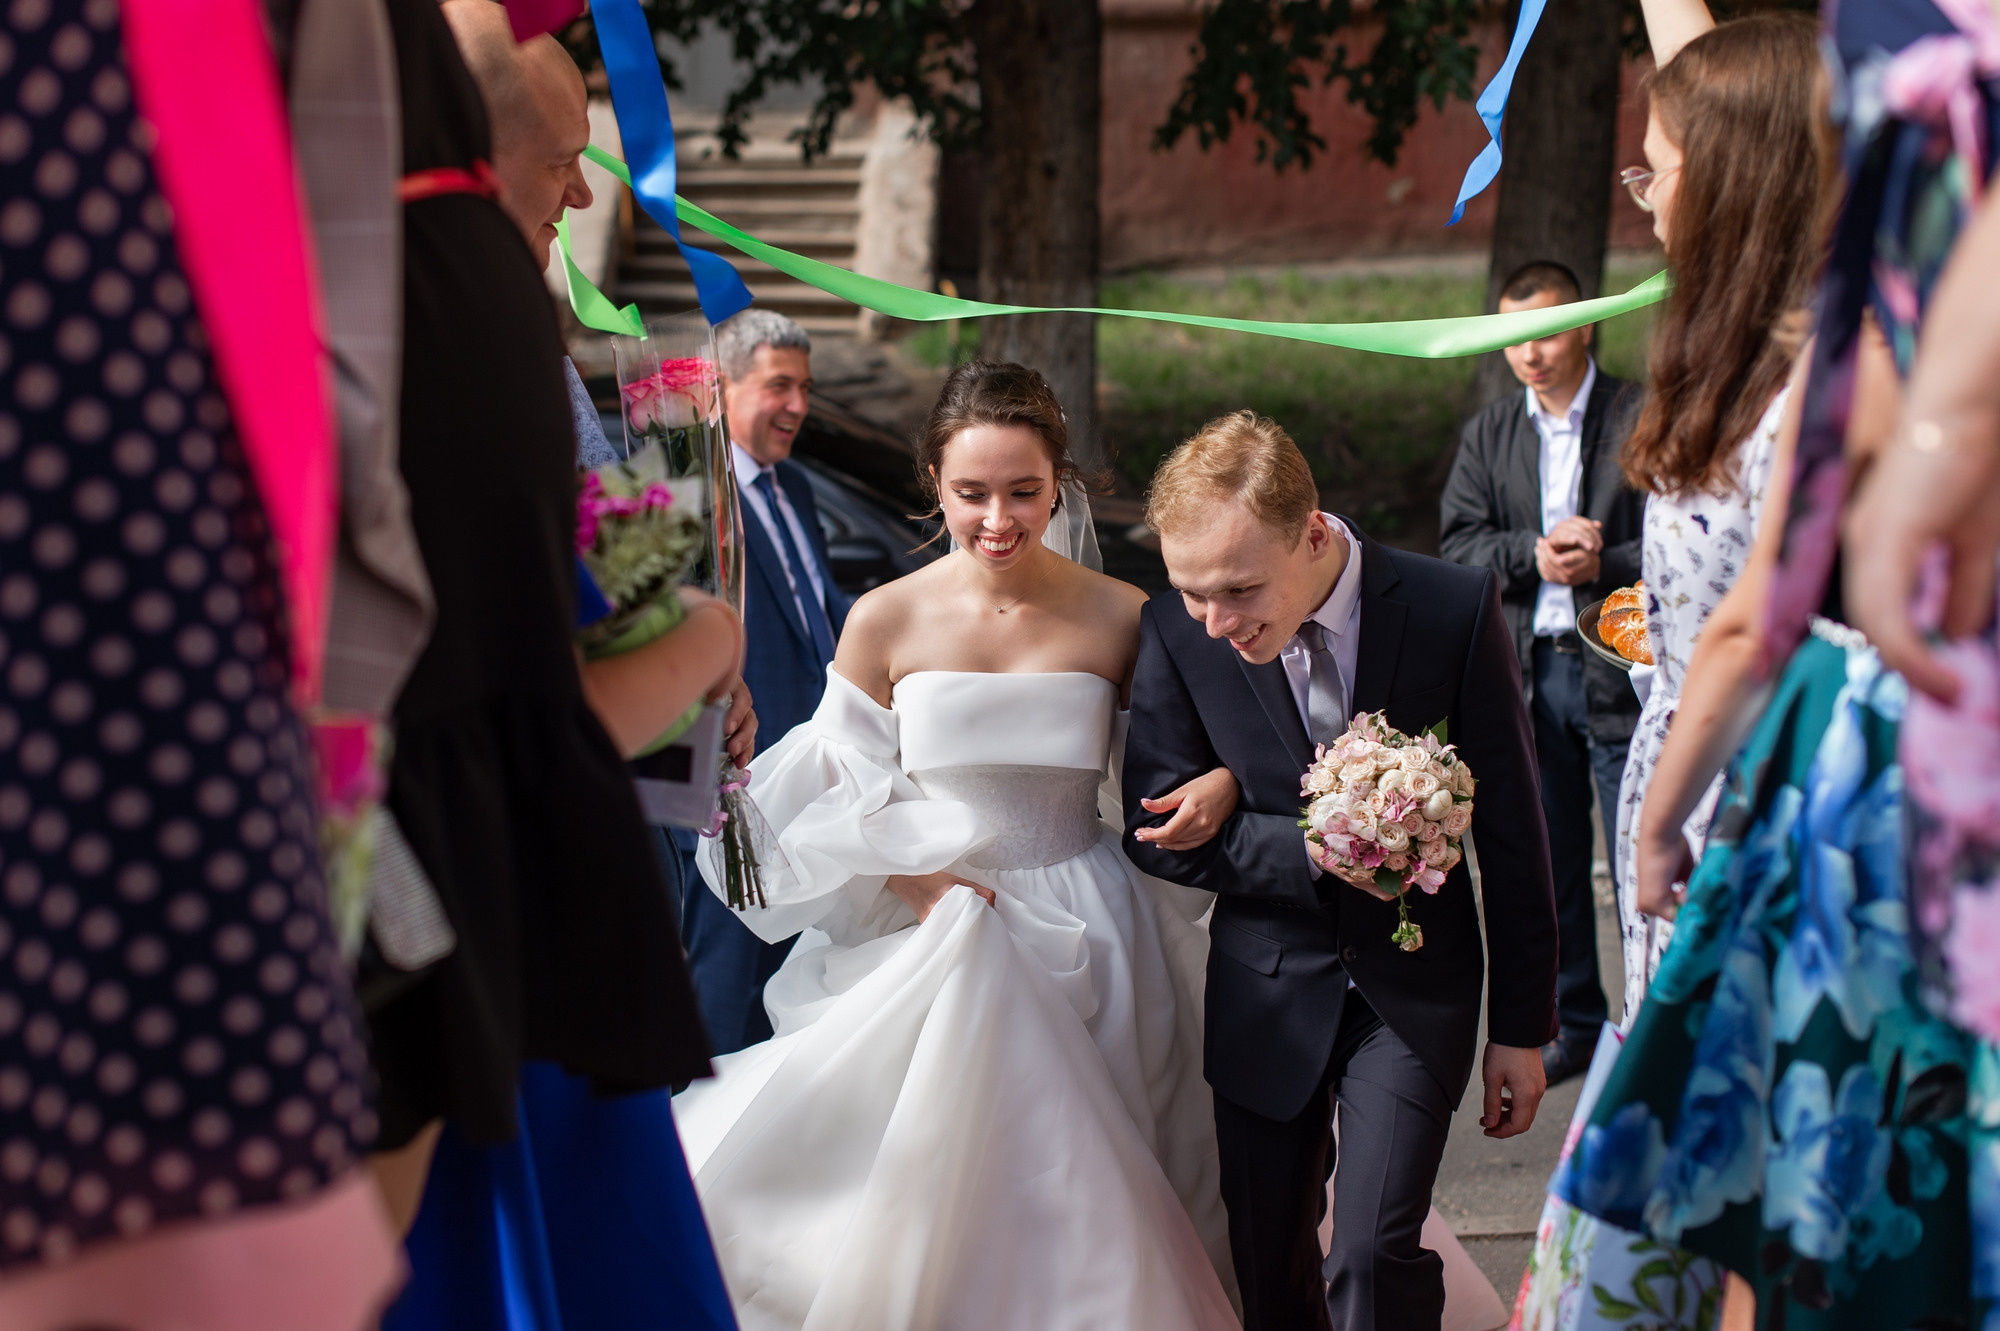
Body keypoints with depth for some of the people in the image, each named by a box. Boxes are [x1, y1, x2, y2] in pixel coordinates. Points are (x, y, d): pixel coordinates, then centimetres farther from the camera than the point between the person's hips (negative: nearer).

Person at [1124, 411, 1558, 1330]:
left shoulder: (1455, 611, -16)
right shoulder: (1176, 632, -13)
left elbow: (1510, 829, -7)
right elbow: (1156, 832, -8)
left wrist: (1523, 1027, -2)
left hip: (1414, 985, -2)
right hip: (1267, 986, 2)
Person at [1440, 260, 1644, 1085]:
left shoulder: (1646, 419, -4)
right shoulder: (1487, 437, 11)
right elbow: (1457, 543, 2)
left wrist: (1602, 565, -21)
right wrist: (1533, 553, -14)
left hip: (1623, 669, -5)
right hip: (1528, 671, 5)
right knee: (1547, 861, 12)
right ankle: (1574, 1023, 25)